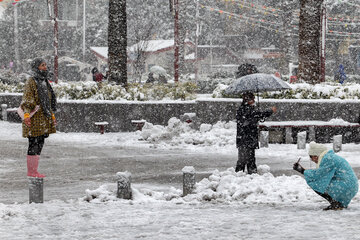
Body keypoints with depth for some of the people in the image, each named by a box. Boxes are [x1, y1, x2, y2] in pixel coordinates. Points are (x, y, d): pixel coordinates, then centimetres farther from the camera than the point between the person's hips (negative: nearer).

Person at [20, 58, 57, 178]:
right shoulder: (31, 82, -10)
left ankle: (34, 170, 15)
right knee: (33, 144, -6)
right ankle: (31, 171, -2)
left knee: (39, 145, 10)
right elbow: (26, 100, -17)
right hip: (34, 119, -9)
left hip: (44, 120, 9)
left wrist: (52, 115, 26)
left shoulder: (44, 82, 17)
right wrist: (26, 115, -27)